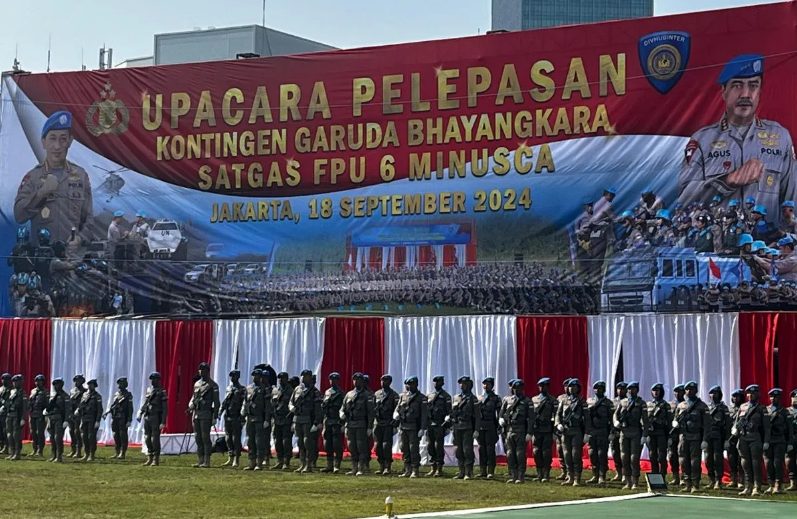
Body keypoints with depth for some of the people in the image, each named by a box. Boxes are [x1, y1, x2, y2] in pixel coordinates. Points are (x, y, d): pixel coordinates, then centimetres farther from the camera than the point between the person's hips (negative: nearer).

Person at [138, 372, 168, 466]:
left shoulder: (162, 392, -6)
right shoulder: (148, 390, 13)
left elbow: (165, 408, -9)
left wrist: (163, 422, -14)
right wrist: (140, 414, 9)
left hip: (156, 418, -7)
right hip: (147, 418, 7)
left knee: (155, 439, -6)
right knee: (147, 438, 9)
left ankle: (156, 459, 0)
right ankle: (150, 458, 18)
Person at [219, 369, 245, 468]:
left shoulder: (242, 390, -4)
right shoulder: (228, 389, 15)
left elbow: (244, 404, -10)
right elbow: (224, 401, 19)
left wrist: (242, 417, -18)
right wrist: (220, 411, 7)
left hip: (236, 418, -6)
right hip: (227, 417, 6)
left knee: (236, 439, -5)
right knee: (228, 438, 8)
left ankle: (236, 460, -2)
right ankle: (230, 459, 15)